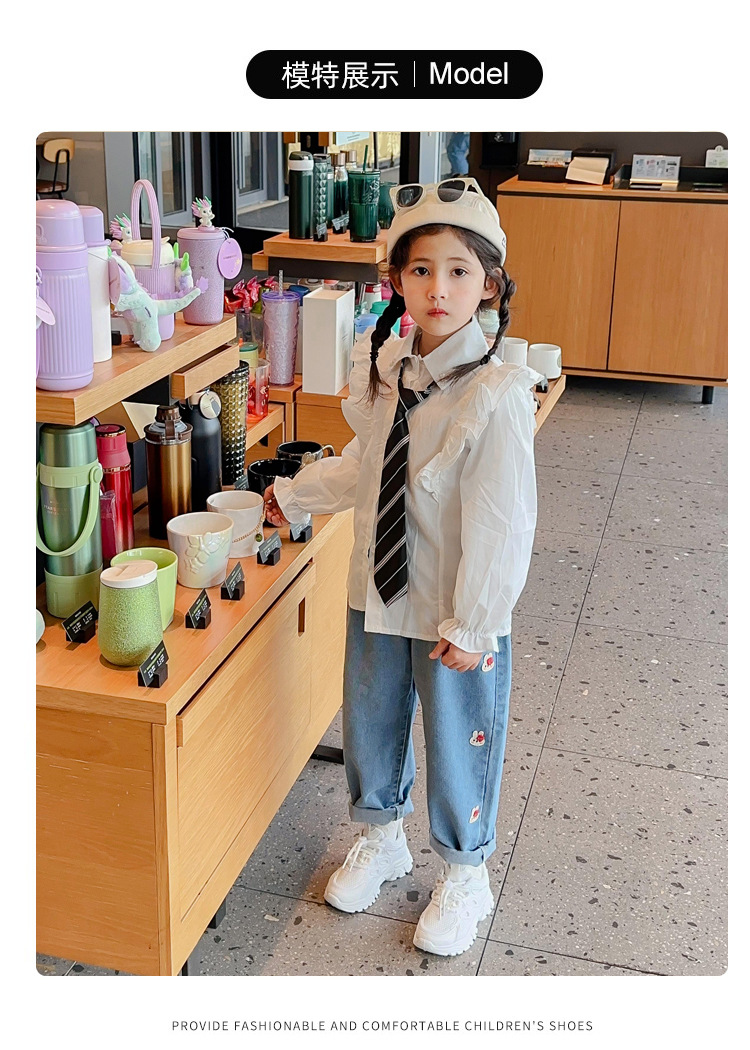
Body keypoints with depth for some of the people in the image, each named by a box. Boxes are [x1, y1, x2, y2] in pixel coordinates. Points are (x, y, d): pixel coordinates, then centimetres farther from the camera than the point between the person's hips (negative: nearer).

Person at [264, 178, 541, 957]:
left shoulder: (495, 394, -24)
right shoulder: (380, 369, -4)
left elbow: (501, 524, -21)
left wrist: (470, 625, -18)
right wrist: (295, 494, 17)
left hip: (457, 614, -6)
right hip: (377, 594, 6)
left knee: (458, 746, 14)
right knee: (368, 727, 23)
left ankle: (464, 876, 40)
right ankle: (380, 837, 51)